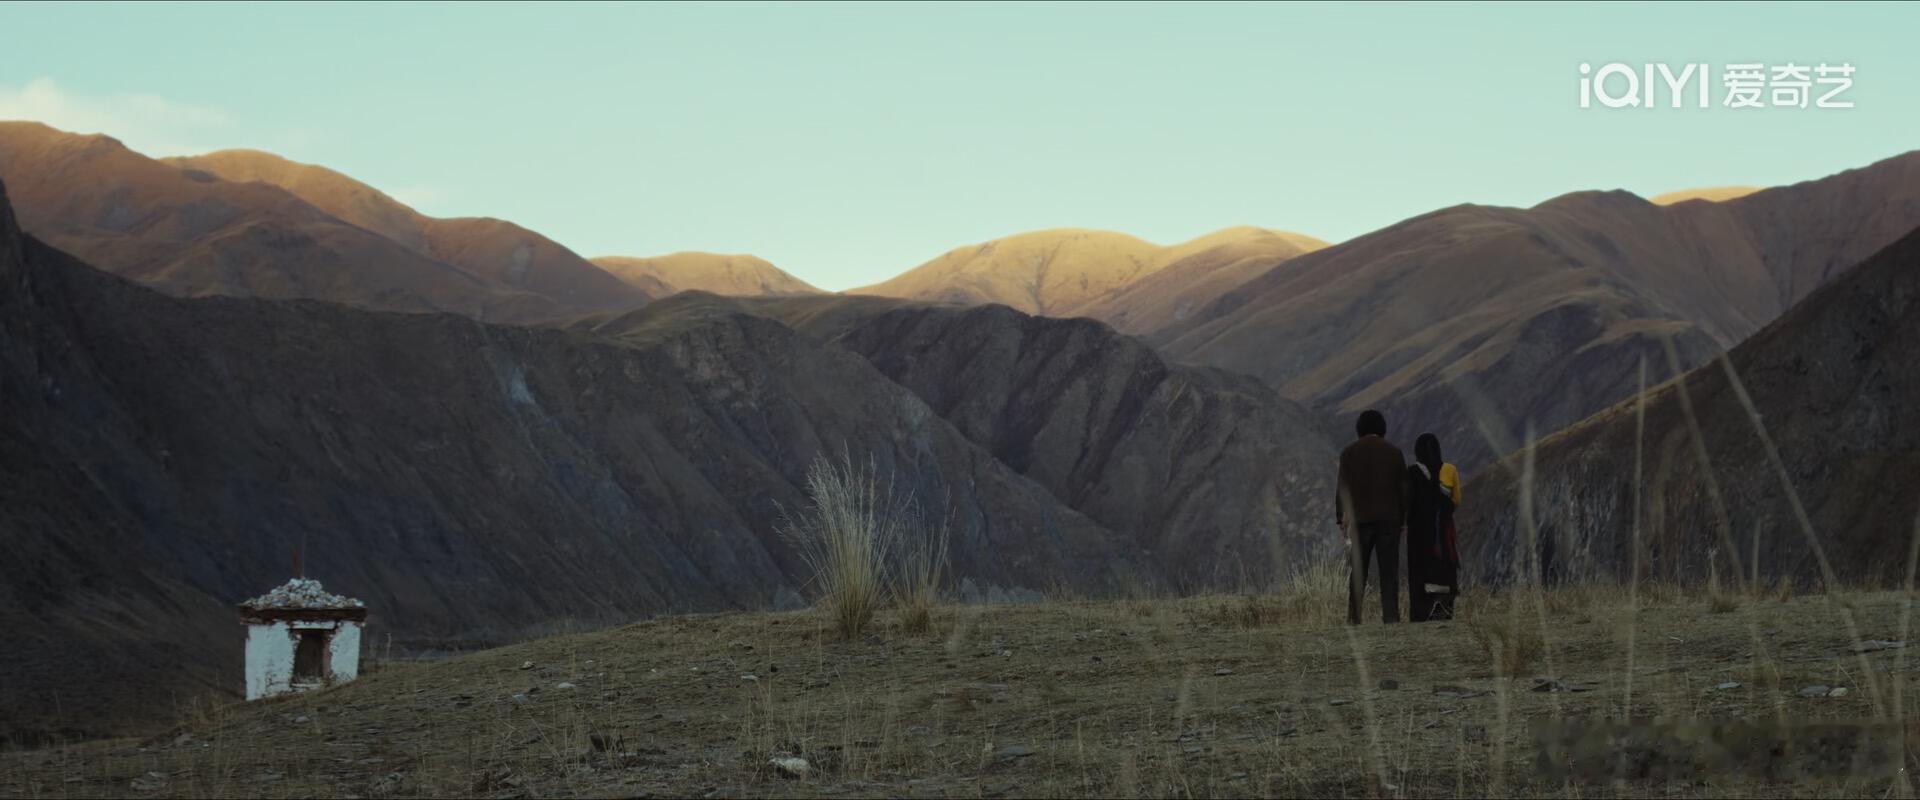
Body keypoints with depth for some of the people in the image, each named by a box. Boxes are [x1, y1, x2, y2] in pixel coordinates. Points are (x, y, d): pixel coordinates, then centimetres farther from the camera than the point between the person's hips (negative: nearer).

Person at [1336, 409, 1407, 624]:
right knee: (1389, 571, 2)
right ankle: (1390, 616, -3)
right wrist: (1402, 518, 12)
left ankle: (1353, 617, -2)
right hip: (1389, 519, 1)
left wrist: (1341, 518, 4)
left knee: (1358, 570, 3)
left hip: (1359, 518, -1)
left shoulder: (1349, 453, 1)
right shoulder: (1394, 452, 5)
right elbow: (1403, 488, 5)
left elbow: (1343, 488, -1)